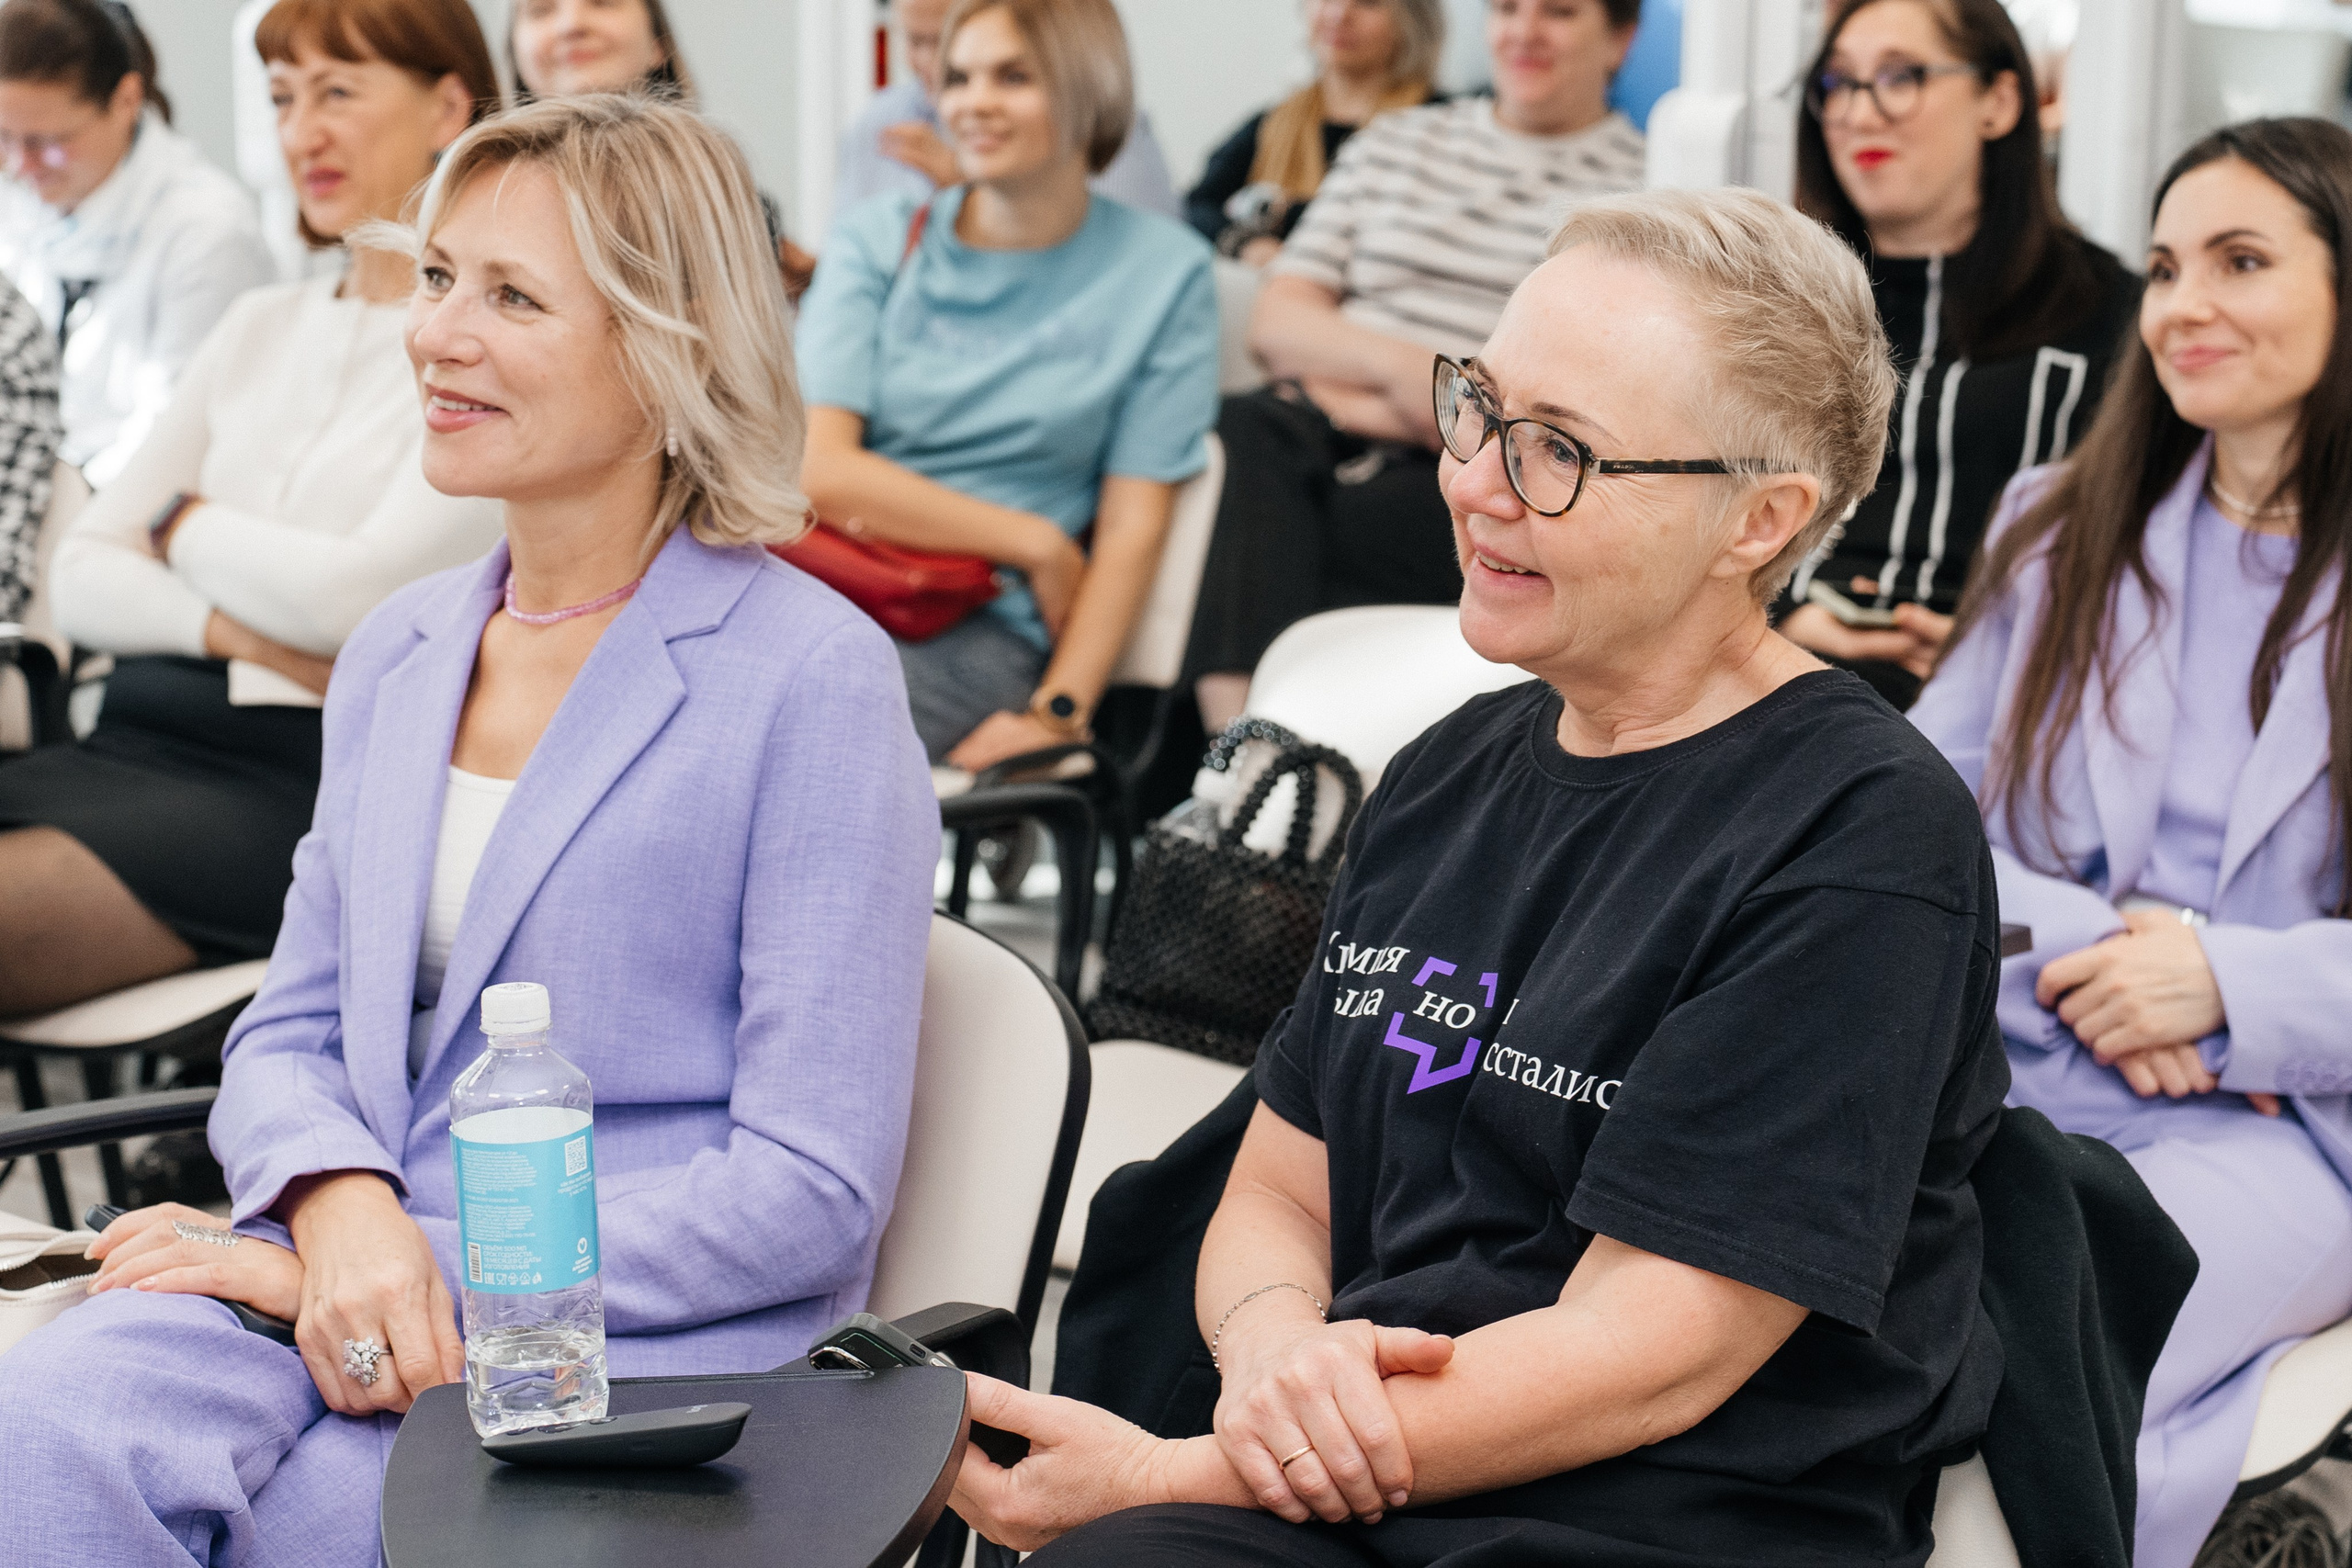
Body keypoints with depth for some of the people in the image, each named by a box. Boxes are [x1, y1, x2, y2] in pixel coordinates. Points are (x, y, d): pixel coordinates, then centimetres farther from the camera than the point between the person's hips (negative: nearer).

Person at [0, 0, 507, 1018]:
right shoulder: (259, 327, 20)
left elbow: (358, 597, -12)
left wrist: (183, 526, 6)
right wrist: (238, 632, -6)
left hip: (316, 785, -7)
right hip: (137, 737, 7)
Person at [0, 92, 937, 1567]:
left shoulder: (813, 678, -7)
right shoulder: (398, 653, 15)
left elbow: (811, 1192, -10)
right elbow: (292, 1031, 16)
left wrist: (436, 1272, -14)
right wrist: (345, 1208, -9)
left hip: (648, 1351, -5)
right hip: (351, 1297, 5)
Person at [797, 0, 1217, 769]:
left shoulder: (1163, 271, 9)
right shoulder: (878, 240, 13)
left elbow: (1132, 527, 3)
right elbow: (816, 467, 0)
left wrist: (1058, 713, -11)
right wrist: (1037, 545, -3)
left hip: (986, 627, -2)